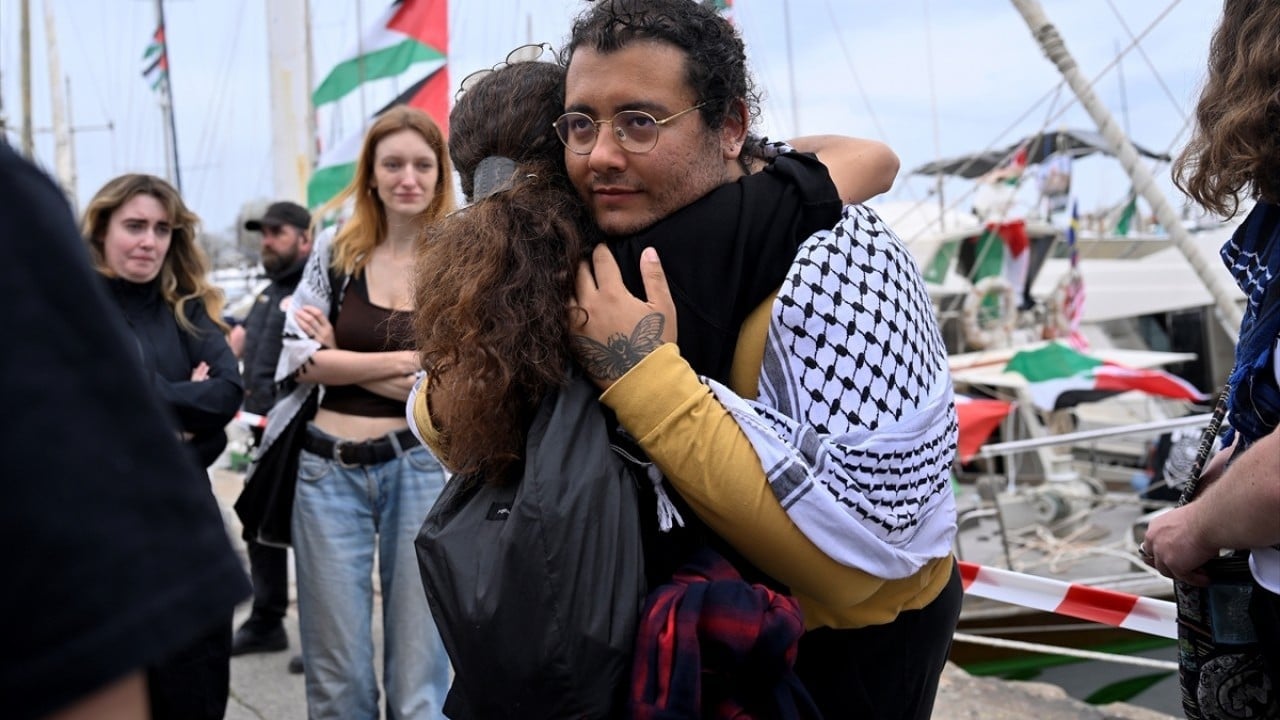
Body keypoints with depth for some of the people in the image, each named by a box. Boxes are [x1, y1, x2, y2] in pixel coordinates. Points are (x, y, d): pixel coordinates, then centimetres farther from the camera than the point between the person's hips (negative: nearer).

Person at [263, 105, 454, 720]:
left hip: (419, 467, -2)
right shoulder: (336, 251, 6)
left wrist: (342, 362, -8)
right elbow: (300, 356, -1)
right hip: (330, 471, 2)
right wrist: (403, 362, -9)